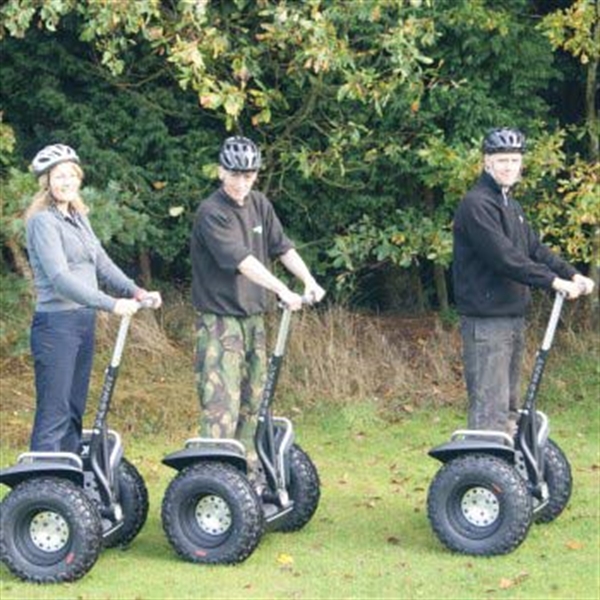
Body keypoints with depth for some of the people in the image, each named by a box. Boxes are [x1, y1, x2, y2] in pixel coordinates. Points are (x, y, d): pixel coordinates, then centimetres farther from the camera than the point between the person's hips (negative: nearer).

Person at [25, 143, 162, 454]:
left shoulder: (78, 218, 14)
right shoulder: (43, 221, -12)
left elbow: (102, 263, 9)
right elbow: (59, 277, -22)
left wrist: (135, 291, -8)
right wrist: (111, 304, -27)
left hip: (83, 321, 9)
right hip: (56, 323, -9)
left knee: (74, 411, 12)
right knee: (53, 415, -9)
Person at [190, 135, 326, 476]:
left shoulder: (259, 205, 9)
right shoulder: (211, 213, -14)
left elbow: (282, 247, 10)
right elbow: (241, 260, -23)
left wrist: (308, 280, -6)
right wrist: (283, 291, -30)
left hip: (253, 316, 8)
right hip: (220, 318, -8)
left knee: (253, 398, 11)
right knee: (222, 402, -14)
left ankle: (248, 473, 19)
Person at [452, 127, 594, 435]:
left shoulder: (511, 205, 18)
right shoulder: (477, 204, -14)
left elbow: (535, 249, 16)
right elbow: (504, 258, -22)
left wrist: (573, 275, 3)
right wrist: (554, 282, -21)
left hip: (513, 316, 10)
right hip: (487, 320, -10)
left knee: (509, 405, 13)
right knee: (490, 406, -13)